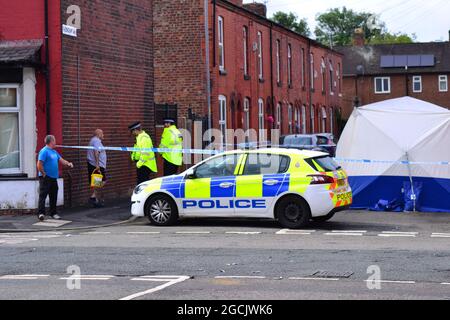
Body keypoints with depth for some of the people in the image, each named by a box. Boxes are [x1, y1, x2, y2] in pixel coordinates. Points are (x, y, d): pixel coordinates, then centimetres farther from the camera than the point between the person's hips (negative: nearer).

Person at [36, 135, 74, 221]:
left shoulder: (54, 152, 16)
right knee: (43, 195, -9)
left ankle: (53, 213, 20)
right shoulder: (44, 151, -13)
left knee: (54, 196, 12)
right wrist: (43, 174, -15)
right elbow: (39, 165, -18)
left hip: (53, 178, 9)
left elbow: (61, 160, 21)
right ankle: (41, 213, -12)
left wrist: (68, 164, 3)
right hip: (46, 178, -9)